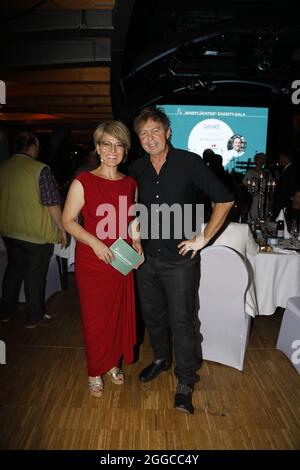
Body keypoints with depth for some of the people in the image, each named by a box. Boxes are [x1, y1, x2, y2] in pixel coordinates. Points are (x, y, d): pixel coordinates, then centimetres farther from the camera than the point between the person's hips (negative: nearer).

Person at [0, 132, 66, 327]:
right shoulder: (40, 169, -16)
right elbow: (52, 204, -18)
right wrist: (62, 229, -8)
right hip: (36, 233, -6)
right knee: (35, 275, 7)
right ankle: (34, 317, 20)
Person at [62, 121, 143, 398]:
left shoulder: (130, 184, 5)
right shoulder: (83, 182, -9)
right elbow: (68, 221, -8)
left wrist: (136, 241, -1)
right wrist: (94, 242, -19)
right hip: (92, 261, -4)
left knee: (120, 313, 14)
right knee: (95, 317, 9)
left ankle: (114, 362, 38)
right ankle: (96, 371, 31)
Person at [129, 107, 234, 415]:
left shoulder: (189, 162, -10)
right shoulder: (137, 169, 3)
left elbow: (224, 199, -7)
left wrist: (203, 238, -10)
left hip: (180, 259, -4)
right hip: (146, 257, 5)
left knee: (181, 321, 3)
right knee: (152, 316, 18)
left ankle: (185, 383, 22)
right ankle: (161, 358, 44)